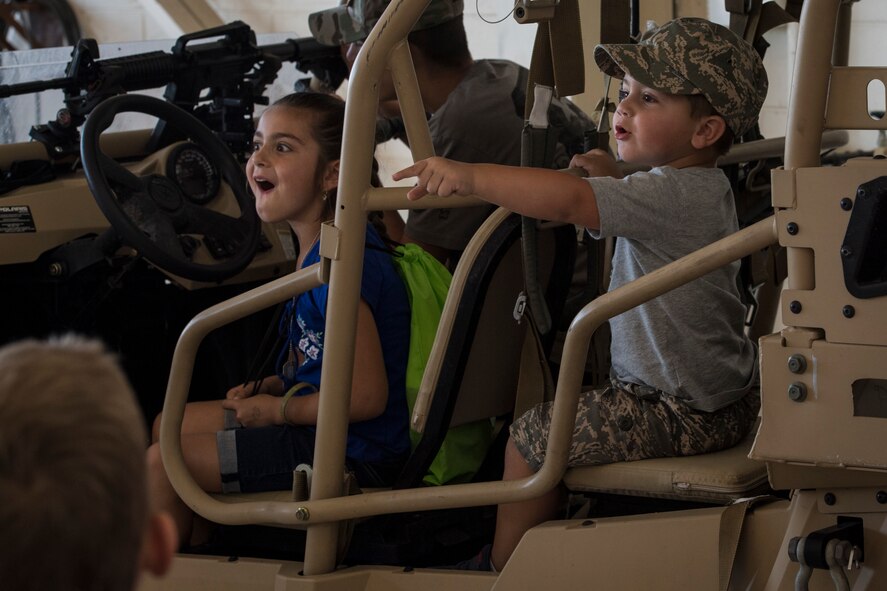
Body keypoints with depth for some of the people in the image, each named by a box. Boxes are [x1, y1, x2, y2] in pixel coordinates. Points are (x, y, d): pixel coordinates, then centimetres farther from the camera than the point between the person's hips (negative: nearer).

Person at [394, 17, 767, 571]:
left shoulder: (673, 194, -26)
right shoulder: (702, 188, 8)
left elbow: (571, 199, -39)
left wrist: (469, 175, -41)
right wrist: (614, 177, 14)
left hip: (683, 414, -11)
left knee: (534, 438, -5)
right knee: (562, 417, 29)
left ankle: (498, 567, 10)